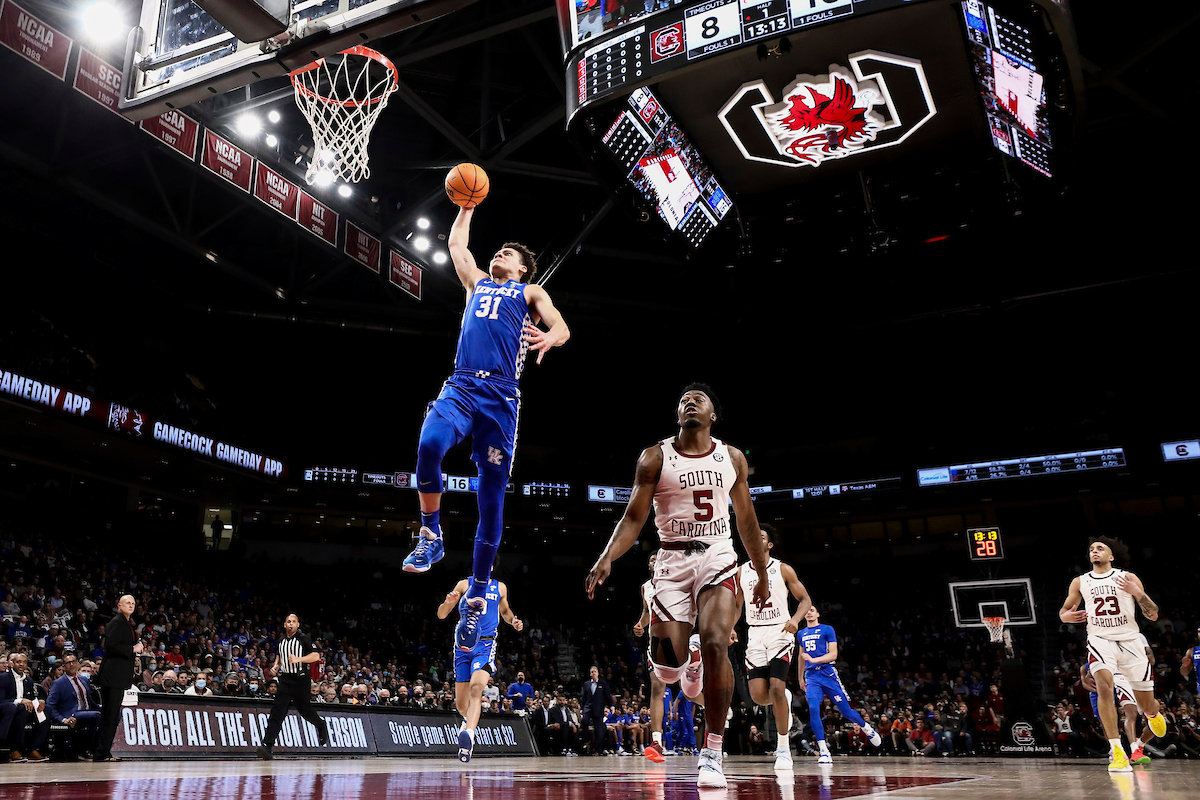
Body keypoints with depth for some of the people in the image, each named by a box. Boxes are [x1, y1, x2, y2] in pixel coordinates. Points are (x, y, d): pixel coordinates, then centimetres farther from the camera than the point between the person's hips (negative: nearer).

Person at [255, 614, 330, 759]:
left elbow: (316, 656, -11)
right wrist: (276, 666, 12)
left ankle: (322, 726, 39)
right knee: (277, 712, -9)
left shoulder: (303, 639, -5)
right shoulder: (281, 641, 13)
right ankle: (266, 746, -17)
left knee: (304, 710, 8)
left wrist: (298, 659, -23)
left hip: (301, 679, -4)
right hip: (285, 679, 4)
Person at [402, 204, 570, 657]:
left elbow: (562, 328, 1)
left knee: (491, 497, -4)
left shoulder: (530, 292, 19)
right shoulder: (477, 282, 31)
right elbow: (456, 244, 39)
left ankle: (476, 597, 5)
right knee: (429, 445, -31)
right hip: (460, 386, 3)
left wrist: (548, 339, -21)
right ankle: (431, 536, -11)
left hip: (501, 396, -2)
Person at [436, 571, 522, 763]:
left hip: (485, 645, -1)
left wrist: (513, 620, 6)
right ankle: (470, 719, 40)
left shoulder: (500, 587, 11)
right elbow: (441, 615, 5)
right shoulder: (464, 585, 6)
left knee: (475, 688, -28)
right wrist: (448, 602, -18)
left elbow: (505, 611, 29)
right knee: (460, 704, 7)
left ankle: (469, 733, -42)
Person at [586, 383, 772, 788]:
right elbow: (634, 517, -4)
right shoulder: (655, 458, -1)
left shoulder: (733, 458, 7)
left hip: (718, 558, 1)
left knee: (716, 645, -21)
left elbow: (746, 519, 16)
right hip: (673, 560, 0)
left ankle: (712, 753, -9)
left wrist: (762, 574, 18)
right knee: (667, 666, -8)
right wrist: (607, 557, -20)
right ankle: (691, 663, 34)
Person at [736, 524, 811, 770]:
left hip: (780, 632, -3)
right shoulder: (740, 572, 7)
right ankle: (784, 700, 29)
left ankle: (783, 749, -2)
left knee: (776, 688, -16)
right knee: (758, 695, -8)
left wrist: (795, 619, -18)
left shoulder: (783, 569, -1)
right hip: (755, 635, 3)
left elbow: (805, 599, 1)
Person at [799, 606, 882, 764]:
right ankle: (824, 752, -14)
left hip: (828, 674, -3)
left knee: (845, 711, 5)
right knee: (813, 709, -18)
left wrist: (814, 660, -22)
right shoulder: (801, 634, 15)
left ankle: (866, 728, 37)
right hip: (811, 676, 3)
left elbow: (833, 654, -9)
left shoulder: (827, 630, -1)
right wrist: (800, 678, 30)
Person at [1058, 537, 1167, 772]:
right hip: (1100, 640, 0)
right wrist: (1067, 616, -7)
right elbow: (1063, 610, 17)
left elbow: (1153, 615, -1)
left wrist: (1136, 592, -18)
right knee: (1104, 685, -27)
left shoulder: (1128, 578, 2)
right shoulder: (1080, 582, 7)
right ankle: (1117, 751, -25)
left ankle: (1153, 714, 48)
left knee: (1147, 705, 8)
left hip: (1130, 641, 0)